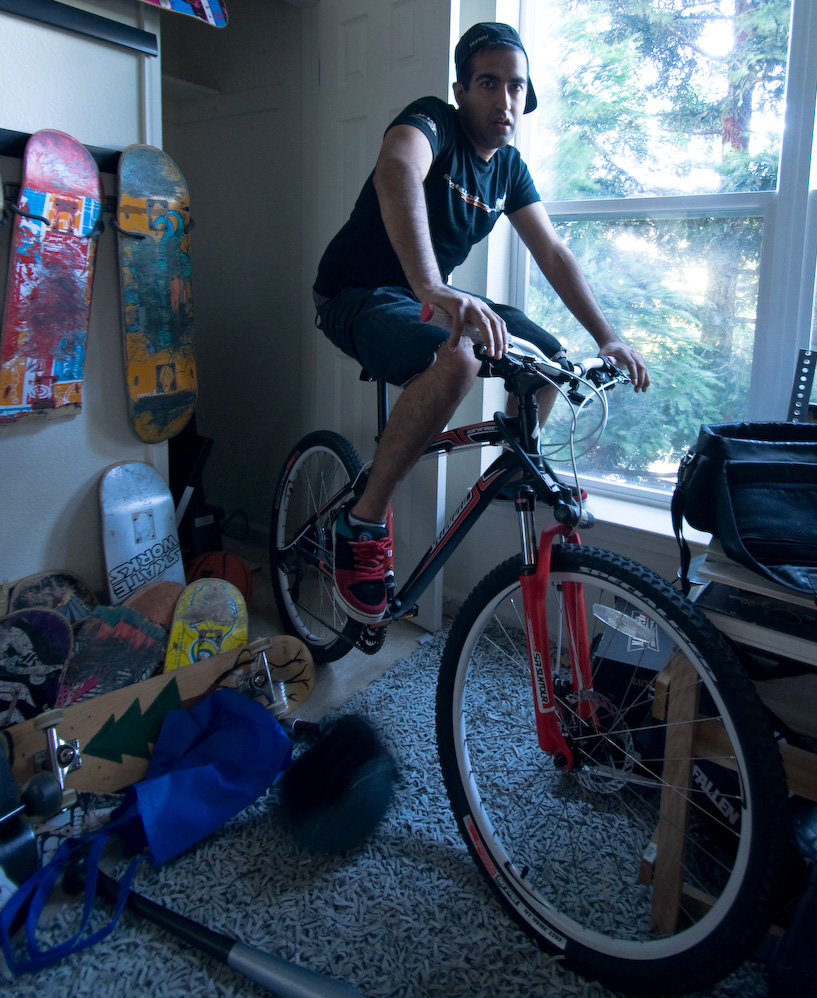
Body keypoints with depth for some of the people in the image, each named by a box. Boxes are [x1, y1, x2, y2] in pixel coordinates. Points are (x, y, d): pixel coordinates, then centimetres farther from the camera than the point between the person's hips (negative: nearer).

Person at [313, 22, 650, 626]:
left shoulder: (508, 166, 6)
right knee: (456, 358, -38)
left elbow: (553, 252, 7)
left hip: (429, 296, 7)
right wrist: (432, 287, -58)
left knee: (548, 359, -2)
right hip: (358, 296, -7)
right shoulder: (432, 122, -17)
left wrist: (606, 337, -3)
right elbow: (395, 171, -41)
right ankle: (365, 520, -24)